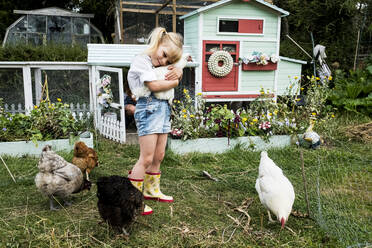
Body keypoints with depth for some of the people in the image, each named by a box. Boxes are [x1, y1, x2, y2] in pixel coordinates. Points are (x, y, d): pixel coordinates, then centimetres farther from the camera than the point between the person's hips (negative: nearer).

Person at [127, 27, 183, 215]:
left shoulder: (159, 64, 17)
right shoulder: (141, 60, -6)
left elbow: (175, 73, 25)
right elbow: (154, 85, -17)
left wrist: (177, 71, 1)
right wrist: (173, 82, -1)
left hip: (163, 108, 9)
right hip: (148, 108, -9)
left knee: (158, 156, 13)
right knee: (146, 158, -8)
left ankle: (152, 191, 29)